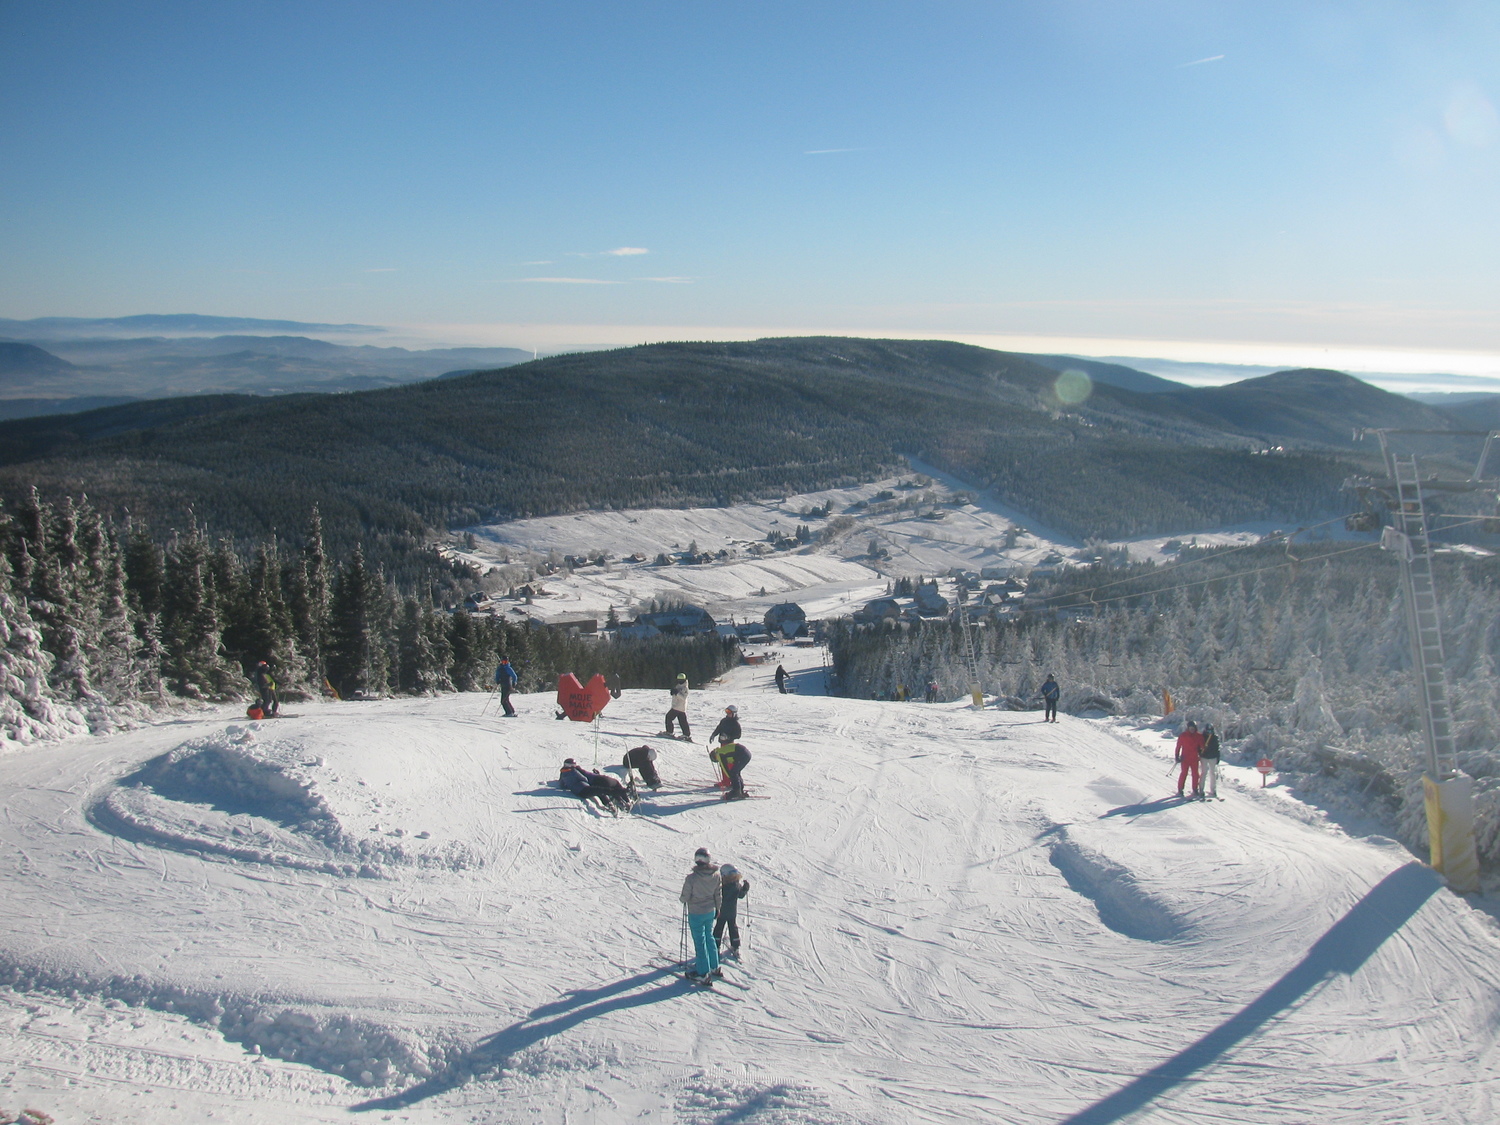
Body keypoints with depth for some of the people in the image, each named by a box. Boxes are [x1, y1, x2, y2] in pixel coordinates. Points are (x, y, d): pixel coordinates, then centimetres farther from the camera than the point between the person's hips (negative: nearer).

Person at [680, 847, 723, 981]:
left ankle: (703, 973, 15)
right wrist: (717, 909, 17)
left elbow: (685, 897, -16)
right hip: (710, 912, 5)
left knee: (700, 941, 7)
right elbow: (718, 895, 2)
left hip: (696, 914, -5)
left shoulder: (691, 877, -26)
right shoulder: (716, 875, -11)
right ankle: (715, 967, 33)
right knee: (709, 937, 22)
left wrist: (682, 899, 8)